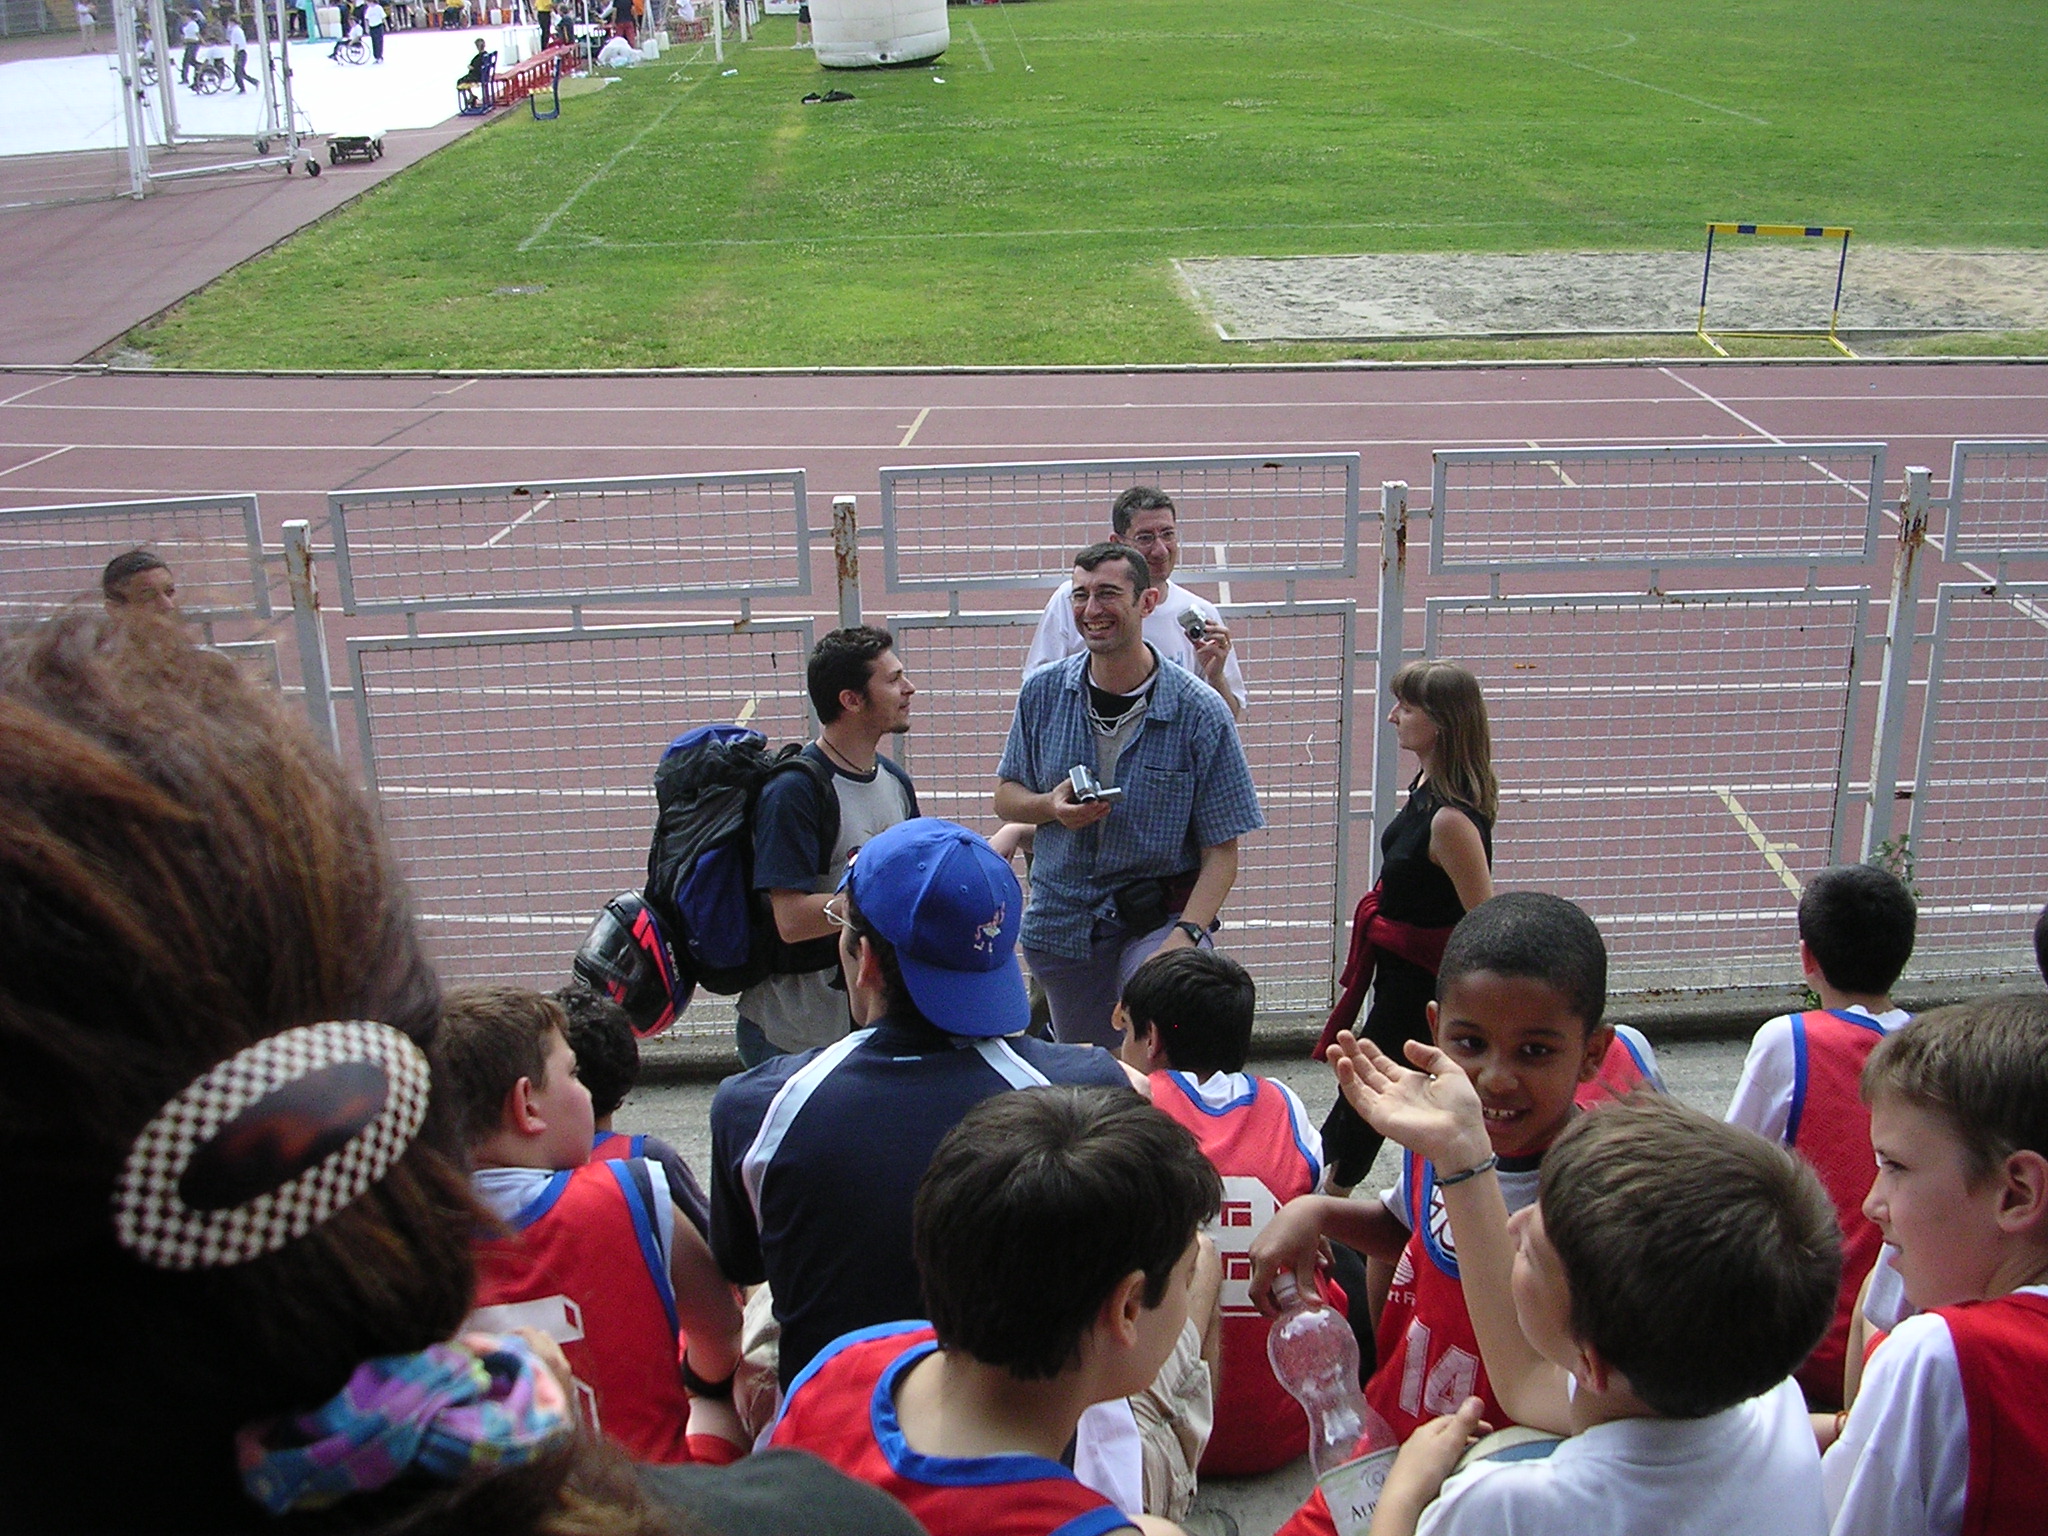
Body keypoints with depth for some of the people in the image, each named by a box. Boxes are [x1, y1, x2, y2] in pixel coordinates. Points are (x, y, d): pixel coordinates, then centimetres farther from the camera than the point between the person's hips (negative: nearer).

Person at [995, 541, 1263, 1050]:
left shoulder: (1199, 711, -10)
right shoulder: (1043, 692, 0)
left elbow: (1221, 850, -8)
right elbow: (1005, 797, 10)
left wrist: (1184, 934, -23)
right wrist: (1051, 806, -13)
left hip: (1160, 916, -3)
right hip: (1061, 922, 4)